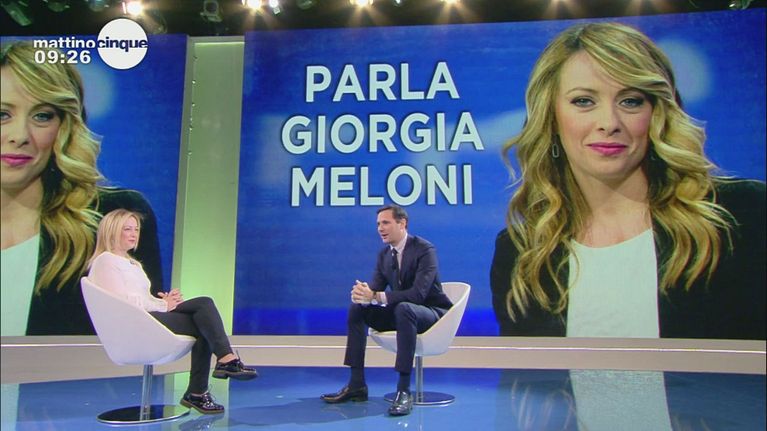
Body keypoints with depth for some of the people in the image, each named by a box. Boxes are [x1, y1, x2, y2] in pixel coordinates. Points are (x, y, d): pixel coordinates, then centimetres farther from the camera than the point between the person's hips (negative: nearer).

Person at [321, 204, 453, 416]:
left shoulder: (425, 249, -19)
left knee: (404, 308, -38)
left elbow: (418, 293, -30)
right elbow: (376, 287, 2)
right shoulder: (384, 253, 5)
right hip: (401, 311, 8)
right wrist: (363, 292, -24)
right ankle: (356, 385, -3)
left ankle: (404, 390, -33)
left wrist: (376, 296, -34)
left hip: (432, 313, -7)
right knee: (356, 308, -6)